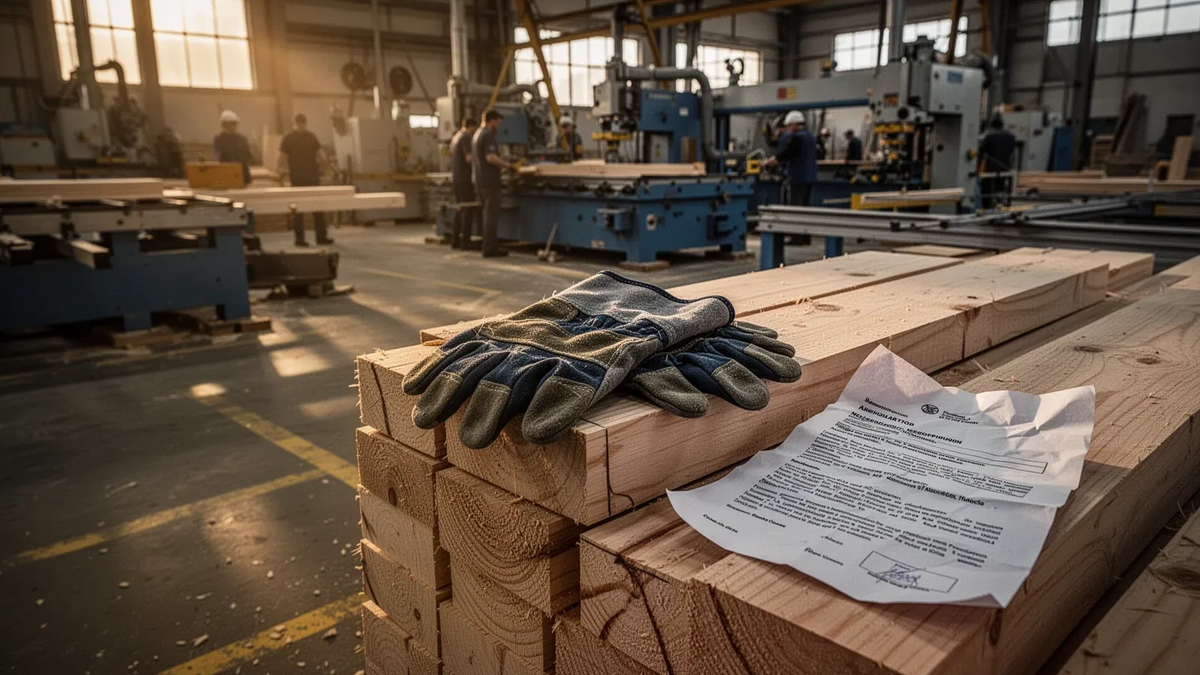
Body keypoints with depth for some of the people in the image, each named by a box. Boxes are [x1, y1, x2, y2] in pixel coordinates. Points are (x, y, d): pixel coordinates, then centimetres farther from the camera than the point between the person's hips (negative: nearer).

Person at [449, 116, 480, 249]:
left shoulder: (455, 137, 17)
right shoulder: (466, 137, -12)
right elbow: (469, 158, -21)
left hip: (455, 178, 9)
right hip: (464, 179, -9)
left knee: (460, 209, 14)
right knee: (469, 210, -5)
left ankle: (455, 240, 15)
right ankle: (465, 241, -6)